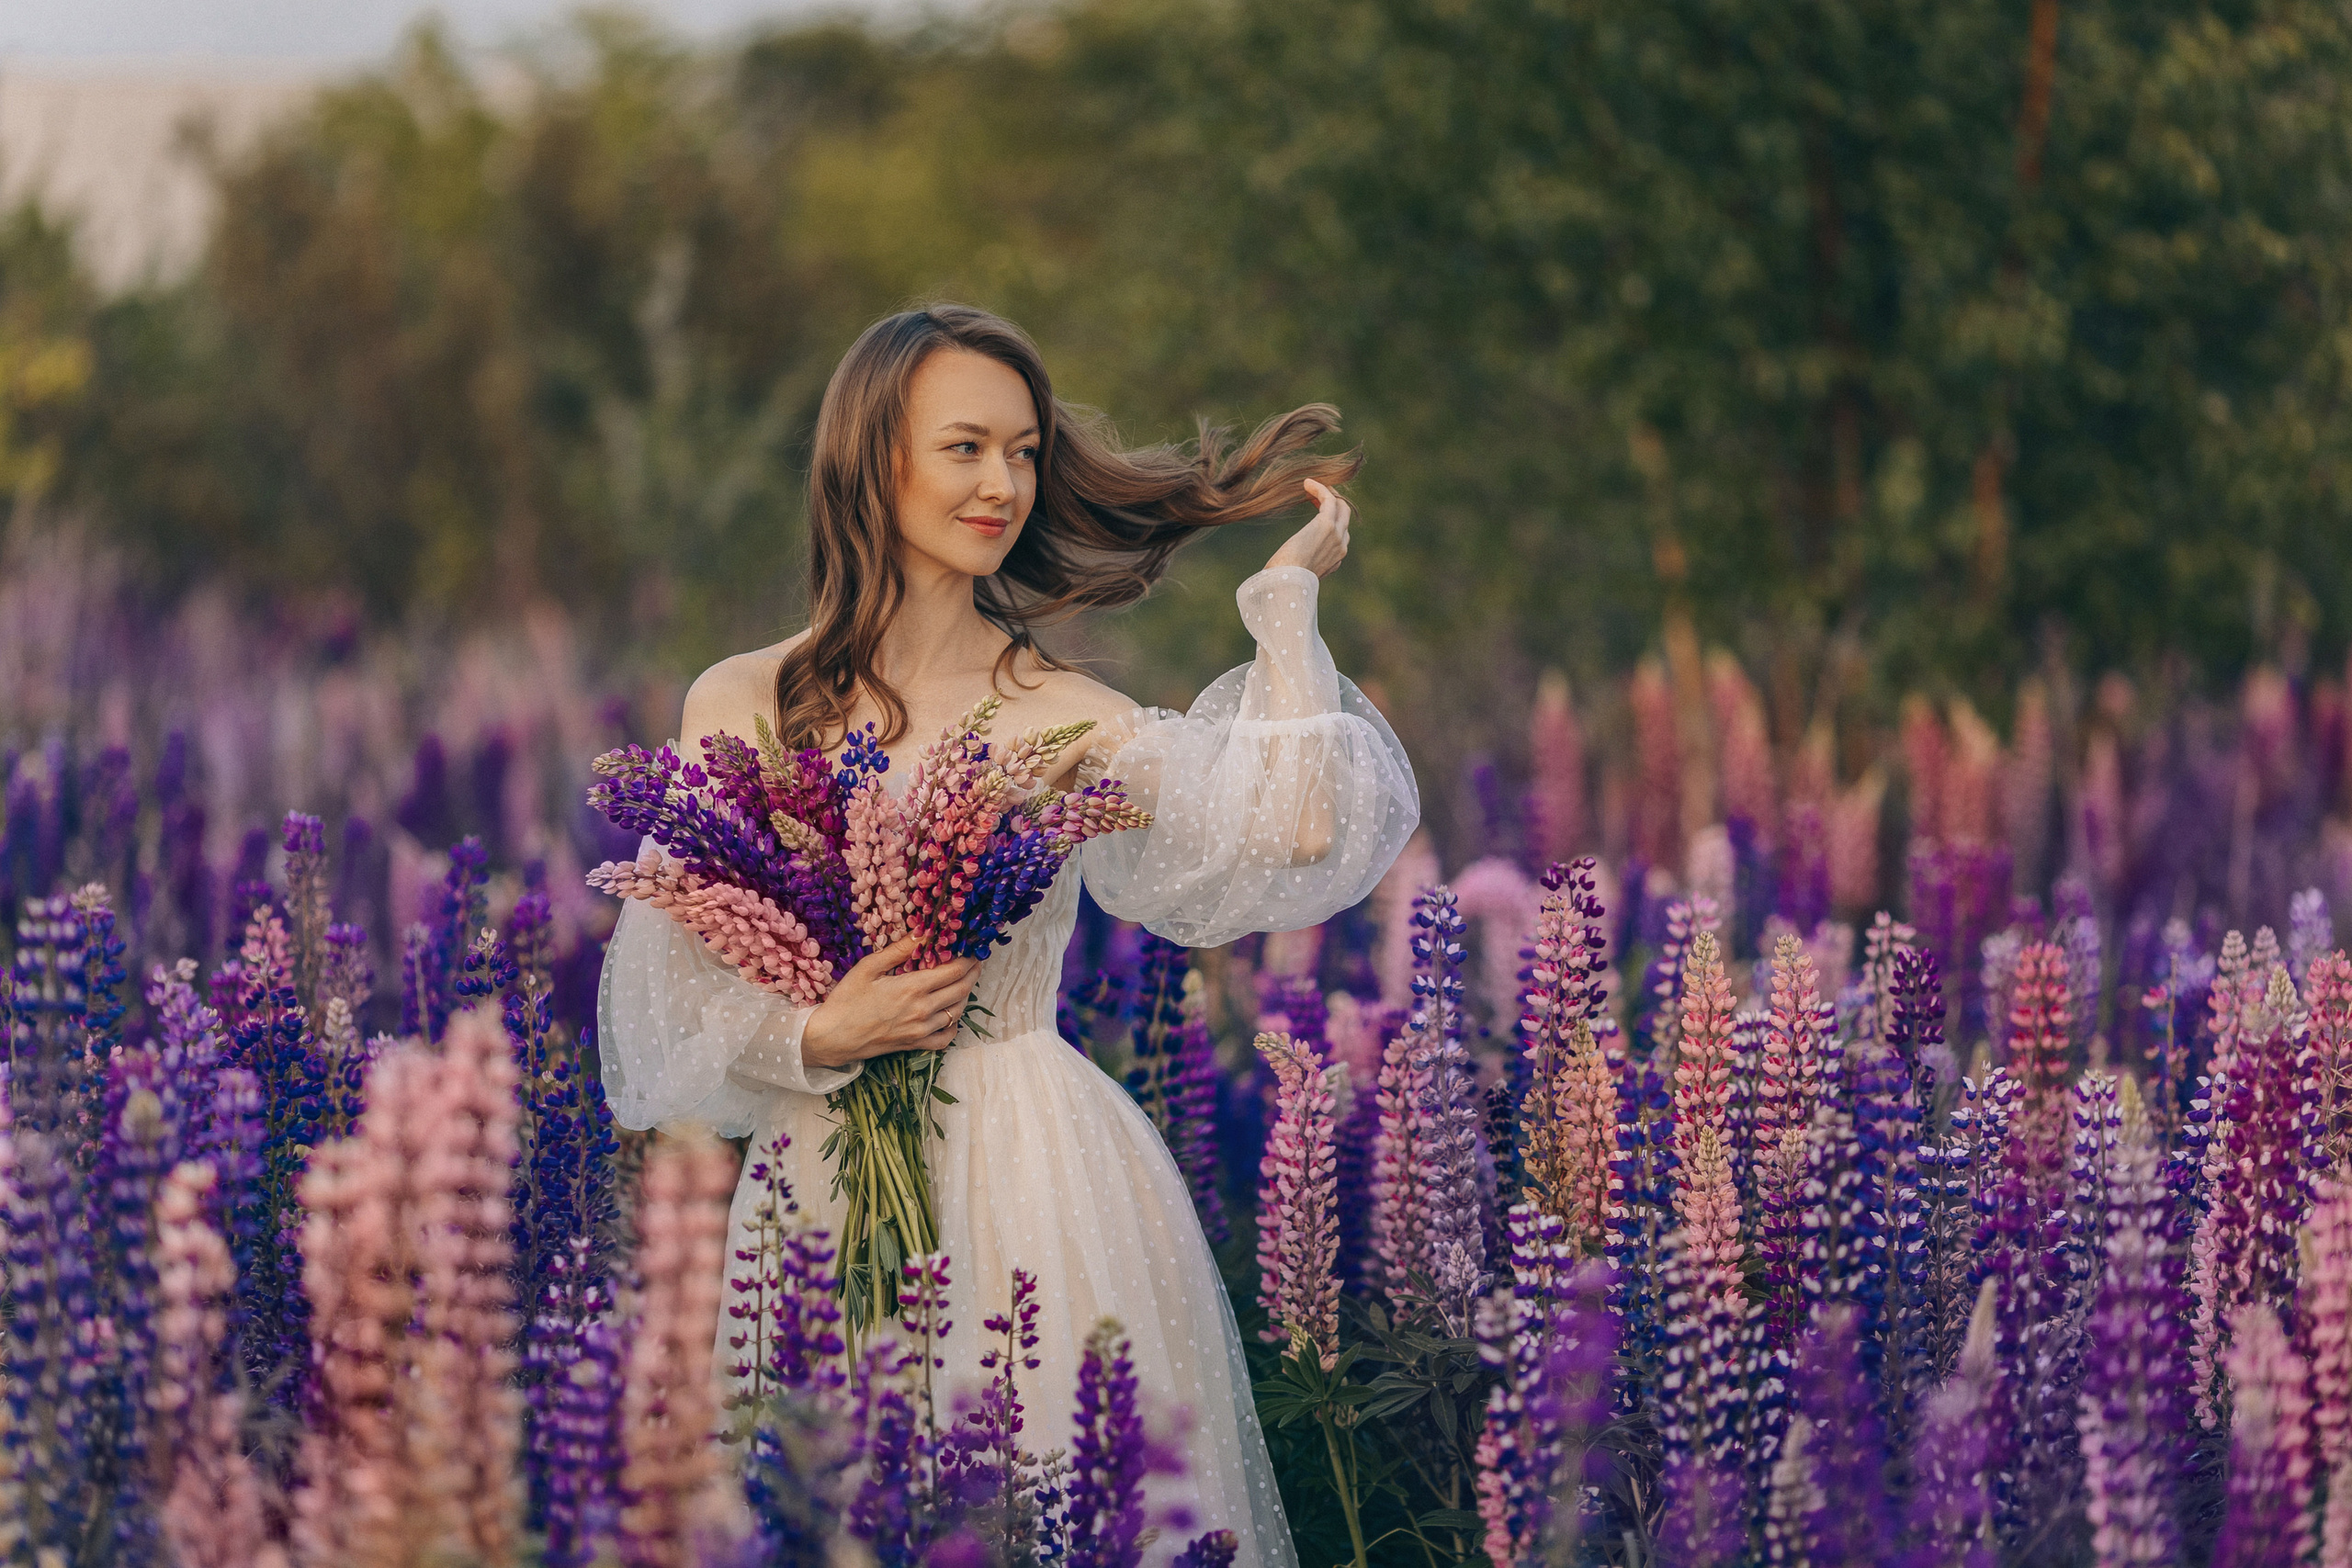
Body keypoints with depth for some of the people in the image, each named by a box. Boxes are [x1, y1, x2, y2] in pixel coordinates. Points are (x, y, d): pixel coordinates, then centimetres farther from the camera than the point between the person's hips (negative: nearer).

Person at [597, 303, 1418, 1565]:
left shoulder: (1064, 719, -1)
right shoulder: (740, 705, 3)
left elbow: (1291, 838, -16)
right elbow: (667, 997, 4)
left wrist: (1288, 598, -8)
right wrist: (816, 1037, -14)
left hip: (1039, 1189, -1)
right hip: (822, 1189, 1)